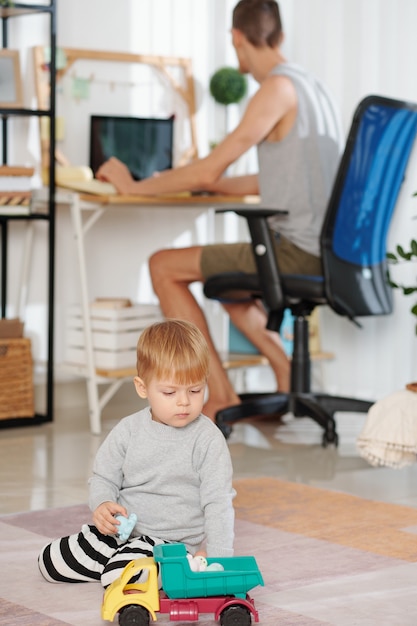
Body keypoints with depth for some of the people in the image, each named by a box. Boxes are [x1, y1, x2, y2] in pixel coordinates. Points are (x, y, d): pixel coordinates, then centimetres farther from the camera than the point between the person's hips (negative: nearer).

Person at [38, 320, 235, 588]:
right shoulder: (128, 430, -1)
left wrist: (218, 556, -23)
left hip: (171, 542, -5)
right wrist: (102, 505, -15)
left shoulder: (208, 439, -12)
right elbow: (105, 477, 9)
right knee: (51, 561, 4)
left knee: (119, 577, -30)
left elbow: (218, 501, -13)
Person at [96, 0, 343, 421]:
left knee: (163, 266, -3)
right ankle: (289, 376, 20)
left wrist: (132, 186, -4)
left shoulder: (278, 88, -14)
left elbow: (209, 171, -16)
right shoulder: (310, 86, 16)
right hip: (323, 250, 10)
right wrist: (206, 186, 28)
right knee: (221, 276, 32)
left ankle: (220, 396, -2)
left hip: (298, 250, -10)